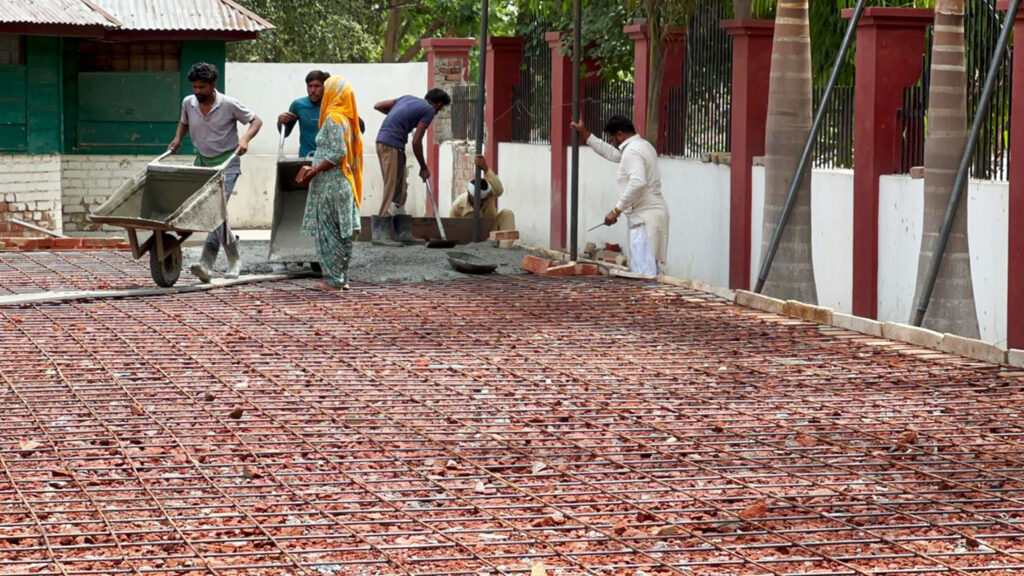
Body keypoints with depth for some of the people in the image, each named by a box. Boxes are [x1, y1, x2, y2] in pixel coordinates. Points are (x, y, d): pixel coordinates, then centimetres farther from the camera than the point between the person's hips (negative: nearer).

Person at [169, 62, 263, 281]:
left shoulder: (229, 105, -12)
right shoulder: (188, 103, 1)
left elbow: (256, 121, -3)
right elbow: (184, 122, 23)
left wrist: (245, 139, -19)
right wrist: (177, 138, 5)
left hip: (226, 163, -5)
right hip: (202, 162, 5)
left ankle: (207, 263, -30)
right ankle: (233, 259, 25)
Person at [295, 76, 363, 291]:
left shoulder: (334, 119, -14)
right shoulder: (346, 119, 13)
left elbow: (337, 153, -21)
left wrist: (314, 171, -16)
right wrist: (313, 168, 16)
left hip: (330, 184, -9)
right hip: (343, 183, 9)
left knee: (327, 231, -5)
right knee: (342, 232, 10)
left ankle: (333, 280, -4)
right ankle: (342, 278, 14)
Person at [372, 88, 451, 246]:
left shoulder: (409, 99, 19)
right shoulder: (429, 110, -4)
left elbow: (378, 106, 20)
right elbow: (416, 142, -8)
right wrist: (424, 168, 2)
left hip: (382, 140, 9)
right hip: (392, 145, -9)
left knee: (400, 190, 12)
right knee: (393, 190, -8)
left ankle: (404, 233, 13)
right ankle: (380, 233, -12)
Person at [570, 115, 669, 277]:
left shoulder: (631, 151, -12)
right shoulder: (644, 146, 20)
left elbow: (638, 182, -27)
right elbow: (612, 154, 34)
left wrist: (617, 210, -21)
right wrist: (585, 134, 37)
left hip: (644, 218, -11)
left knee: (643, 272, -14)